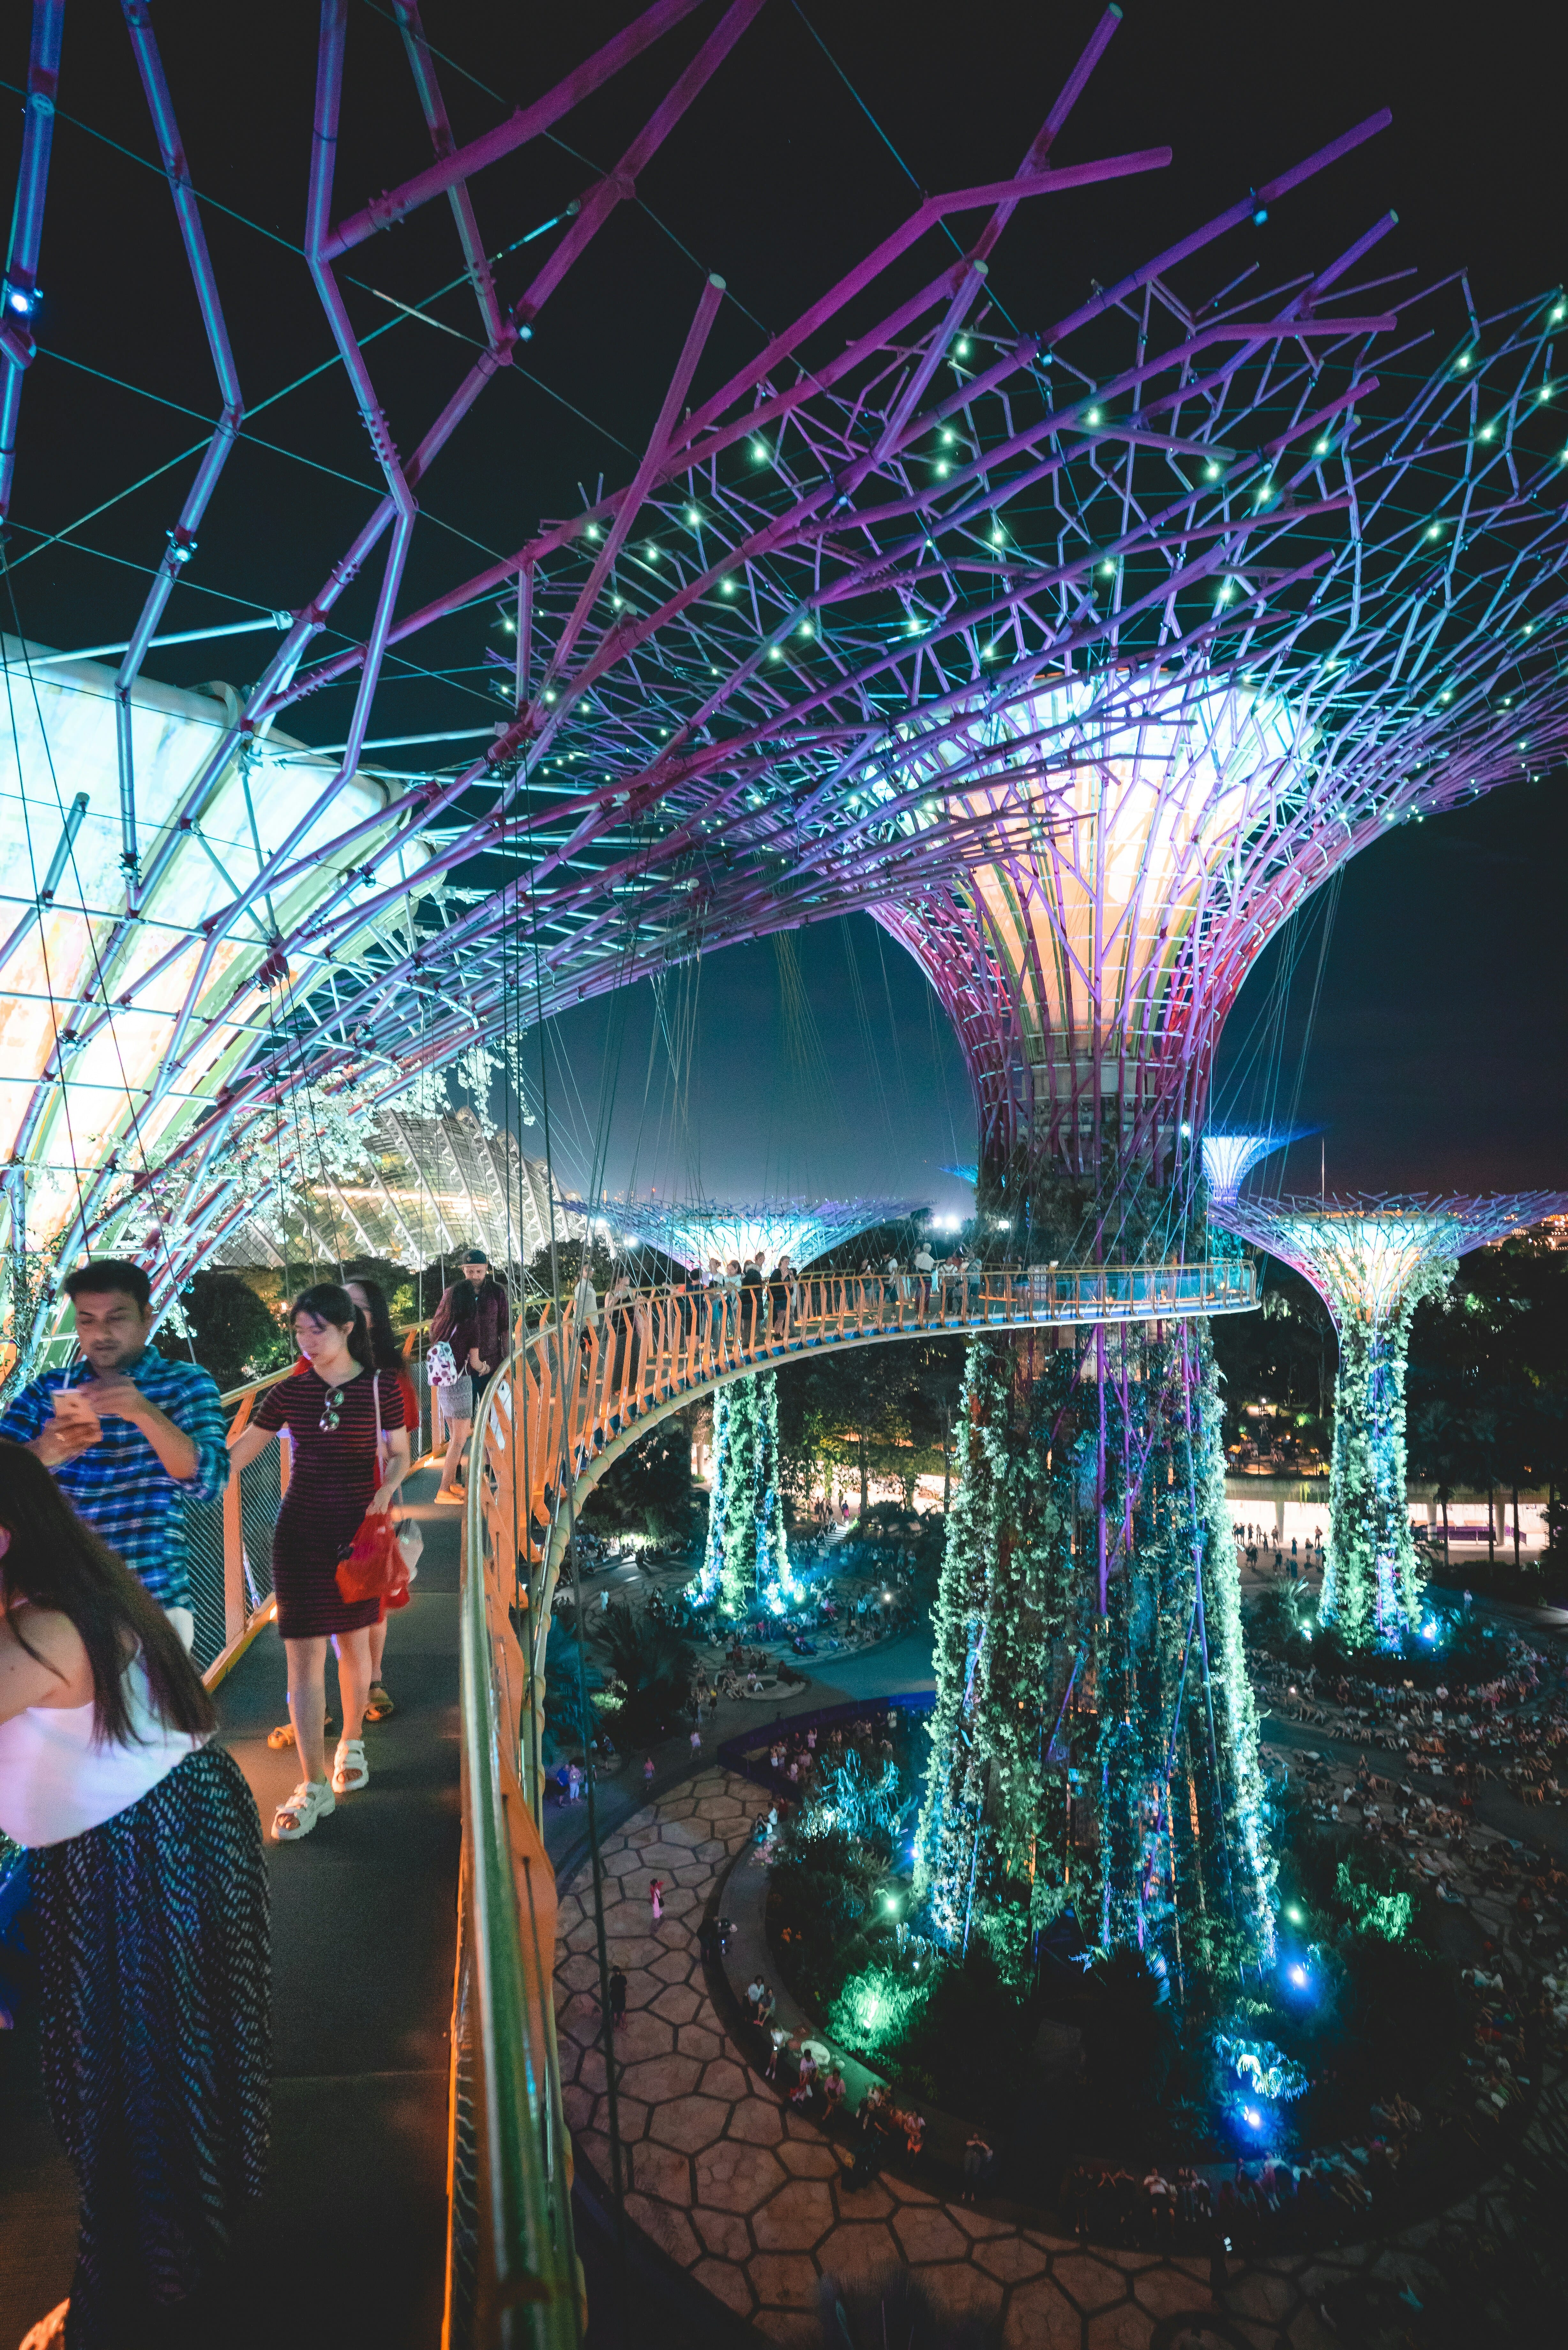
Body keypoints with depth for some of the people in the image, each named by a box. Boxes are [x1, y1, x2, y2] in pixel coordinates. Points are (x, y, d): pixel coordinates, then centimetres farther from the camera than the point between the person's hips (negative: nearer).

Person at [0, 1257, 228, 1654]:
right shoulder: (45, 1391, 6)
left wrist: (144, 1413, -30)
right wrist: (41, 1454, -26)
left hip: (153, 1603, -2)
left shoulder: (186, 1384, -3)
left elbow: (210, 1482, -16)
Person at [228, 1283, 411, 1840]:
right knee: (303, 1656, 0)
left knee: (353, 1643, 13)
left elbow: (399, 1455, 3)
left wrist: (386, 1490, -15)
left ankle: (351, 1746, 37)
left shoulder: (381, 1388, -5)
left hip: (359, 1528, -1)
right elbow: (238, 1453, 4)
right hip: (301, 1531, 1)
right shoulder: (290, 1392, -1)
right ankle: (314, 1787, 10)